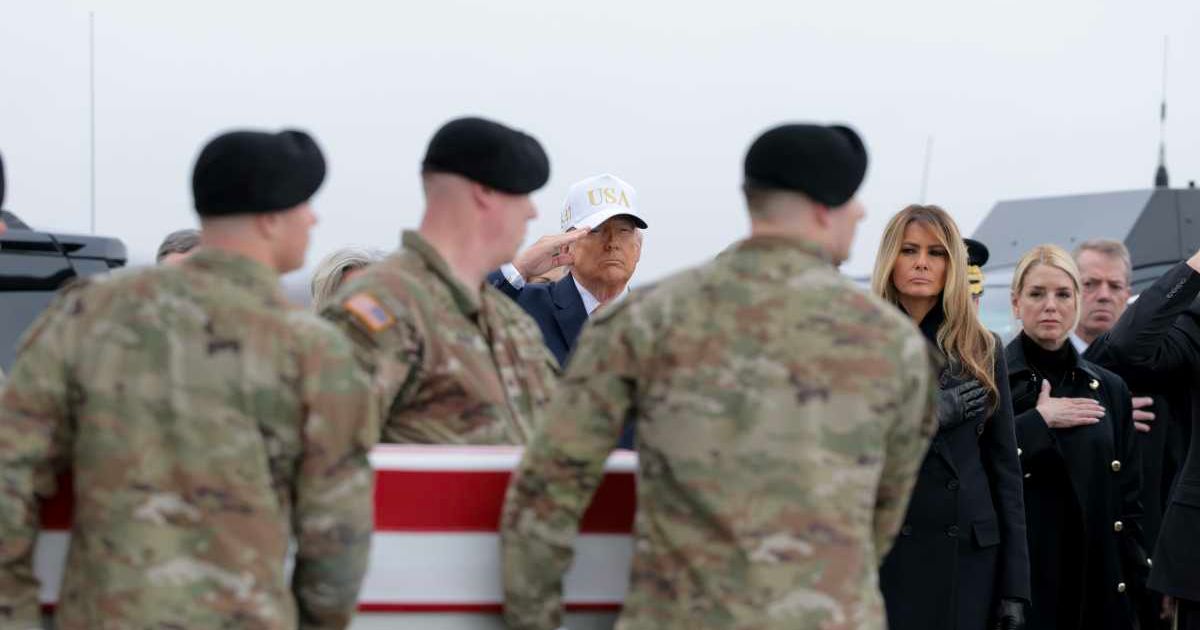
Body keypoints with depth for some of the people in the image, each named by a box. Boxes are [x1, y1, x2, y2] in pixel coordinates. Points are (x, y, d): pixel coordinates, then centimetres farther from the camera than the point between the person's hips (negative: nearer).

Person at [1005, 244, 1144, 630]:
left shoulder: (1110, 390, 12)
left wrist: (1135, 584, 6)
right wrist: (1039, 421, -12)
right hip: (1017, 580, -3)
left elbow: (1127, 499, 12)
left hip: (1097, 582, 3)